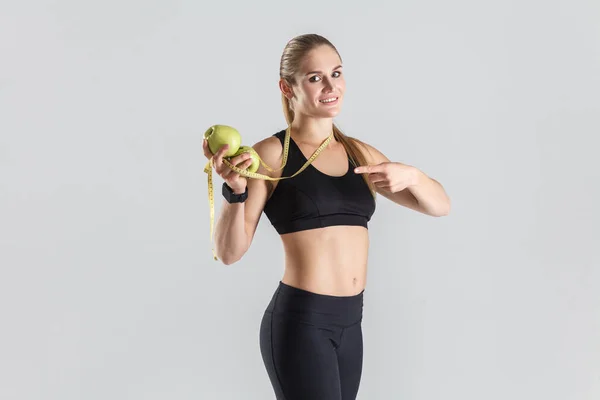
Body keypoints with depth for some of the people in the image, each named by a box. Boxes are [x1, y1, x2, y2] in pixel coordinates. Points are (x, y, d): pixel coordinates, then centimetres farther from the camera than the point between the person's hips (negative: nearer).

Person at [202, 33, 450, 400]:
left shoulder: (360, 153, 9)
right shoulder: (272, 154, -7)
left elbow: (440, 205, 9)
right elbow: (230, 252, -9)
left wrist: (410, 175, -11)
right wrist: (236, 192, -26)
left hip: (350, 322, 6)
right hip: (300, 322, -6)